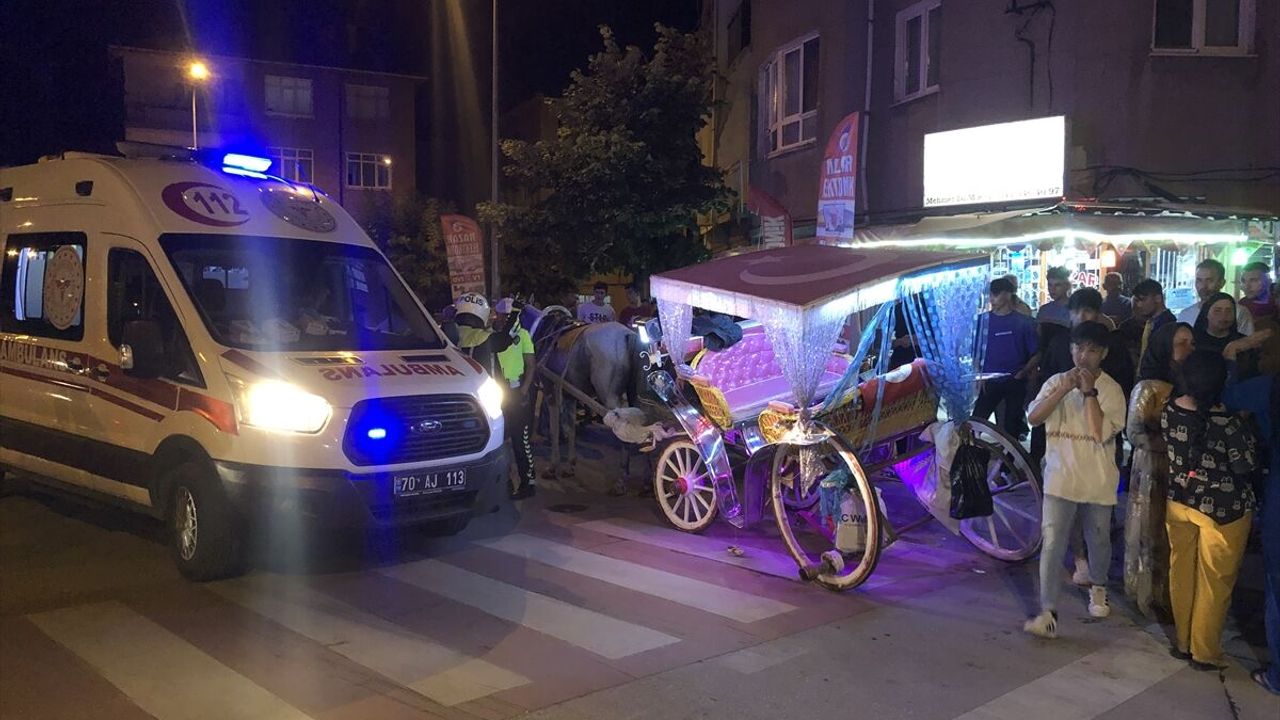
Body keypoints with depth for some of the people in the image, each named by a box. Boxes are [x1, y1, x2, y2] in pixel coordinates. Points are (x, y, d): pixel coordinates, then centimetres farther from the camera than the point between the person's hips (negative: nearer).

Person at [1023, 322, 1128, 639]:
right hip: (1060, 479, 0)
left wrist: (1089, 392, -19)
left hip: (1097, 481, 0)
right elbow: (1034, 417, -10)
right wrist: (1063, 390, -19)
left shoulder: (1111, 389, -6)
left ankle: (1097, 588, 47)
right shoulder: (1057, 382, 1)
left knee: (1099, 540, 19)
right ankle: (1048, 614, -7)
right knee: (1052, 545, -8)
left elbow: (1101, 433, -17)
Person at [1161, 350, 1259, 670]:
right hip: (1222, 509, -4)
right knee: (1214, 581, 10)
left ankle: (1183, 642, 30)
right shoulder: (1227, 421, -25)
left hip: (1179, 500, 5)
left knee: (1182, 572, 17)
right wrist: (1247, 435, -1)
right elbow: (1245, 465, -15)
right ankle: (1205, 652, 20)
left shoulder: (1170, 410, -9)